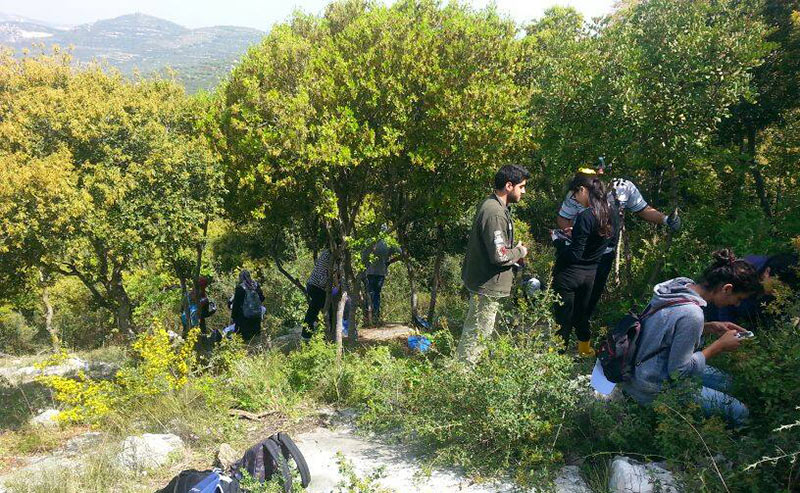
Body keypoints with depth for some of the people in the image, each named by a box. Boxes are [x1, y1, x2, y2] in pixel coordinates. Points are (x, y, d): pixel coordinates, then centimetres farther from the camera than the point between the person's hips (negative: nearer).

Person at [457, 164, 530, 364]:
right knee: (478, 334, -2)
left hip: (482, 281, 11)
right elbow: (499, 255, -27)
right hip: (488, 286, -11)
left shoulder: (495, 206, 11)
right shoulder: (494, 213, -24)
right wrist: (519, 252, -9)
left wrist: (514, 251, 8)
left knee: (473, 330, 21)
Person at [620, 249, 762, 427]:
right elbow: (678, 371, -21)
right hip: (653, 390, -9)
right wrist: (719, 345, -13)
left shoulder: (682, 284, -5)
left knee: (725, 382, 20)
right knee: (739, 412, -3)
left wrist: (710, 327, 3)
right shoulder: (692, 314, -30)